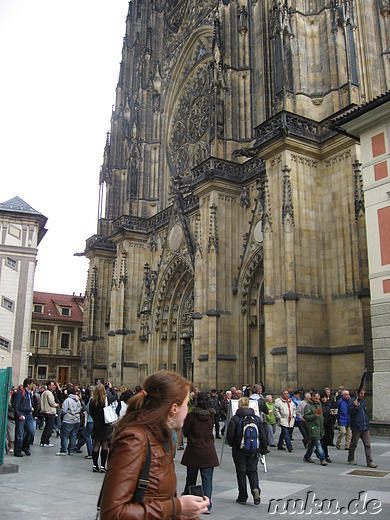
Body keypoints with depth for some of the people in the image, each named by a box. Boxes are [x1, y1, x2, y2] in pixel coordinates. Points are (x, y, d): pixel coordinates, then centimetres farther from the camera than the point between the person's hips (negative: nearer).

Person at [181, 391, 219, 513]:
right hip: (208, 451, 1)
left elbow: (185, 432, -4)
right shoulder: (211, 415, -2)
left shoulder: (191, 416, -12)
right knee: (207, 478, 3)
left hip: (193, 451, -1)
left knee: (191, 477, 15)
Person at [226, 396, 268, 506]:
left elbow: (230, 436, -8)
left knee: (241, 472, 8)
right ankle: (255, 489, -11)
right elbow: (263, 436, 4)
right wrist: (263, 450, 15)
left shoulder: (235, 419, -11)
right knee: (252, 471, 14)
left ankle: (242, 497, 13)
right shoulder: (257, 419, 0)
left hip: (239, 451, -3)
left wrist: (231, 444, 13)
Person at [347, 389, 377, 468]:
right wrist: (354, 406, -35)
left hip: (365, 427, 6)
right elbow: (350, 412, -19)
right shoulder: (351, 401, -6)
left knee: (368, 444, 0)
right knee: (353, 444, 6)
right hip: (356, 427, -6)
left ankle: (369, 461, 1)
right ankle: (351, 459, 22)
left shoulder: (363, 401, 16)